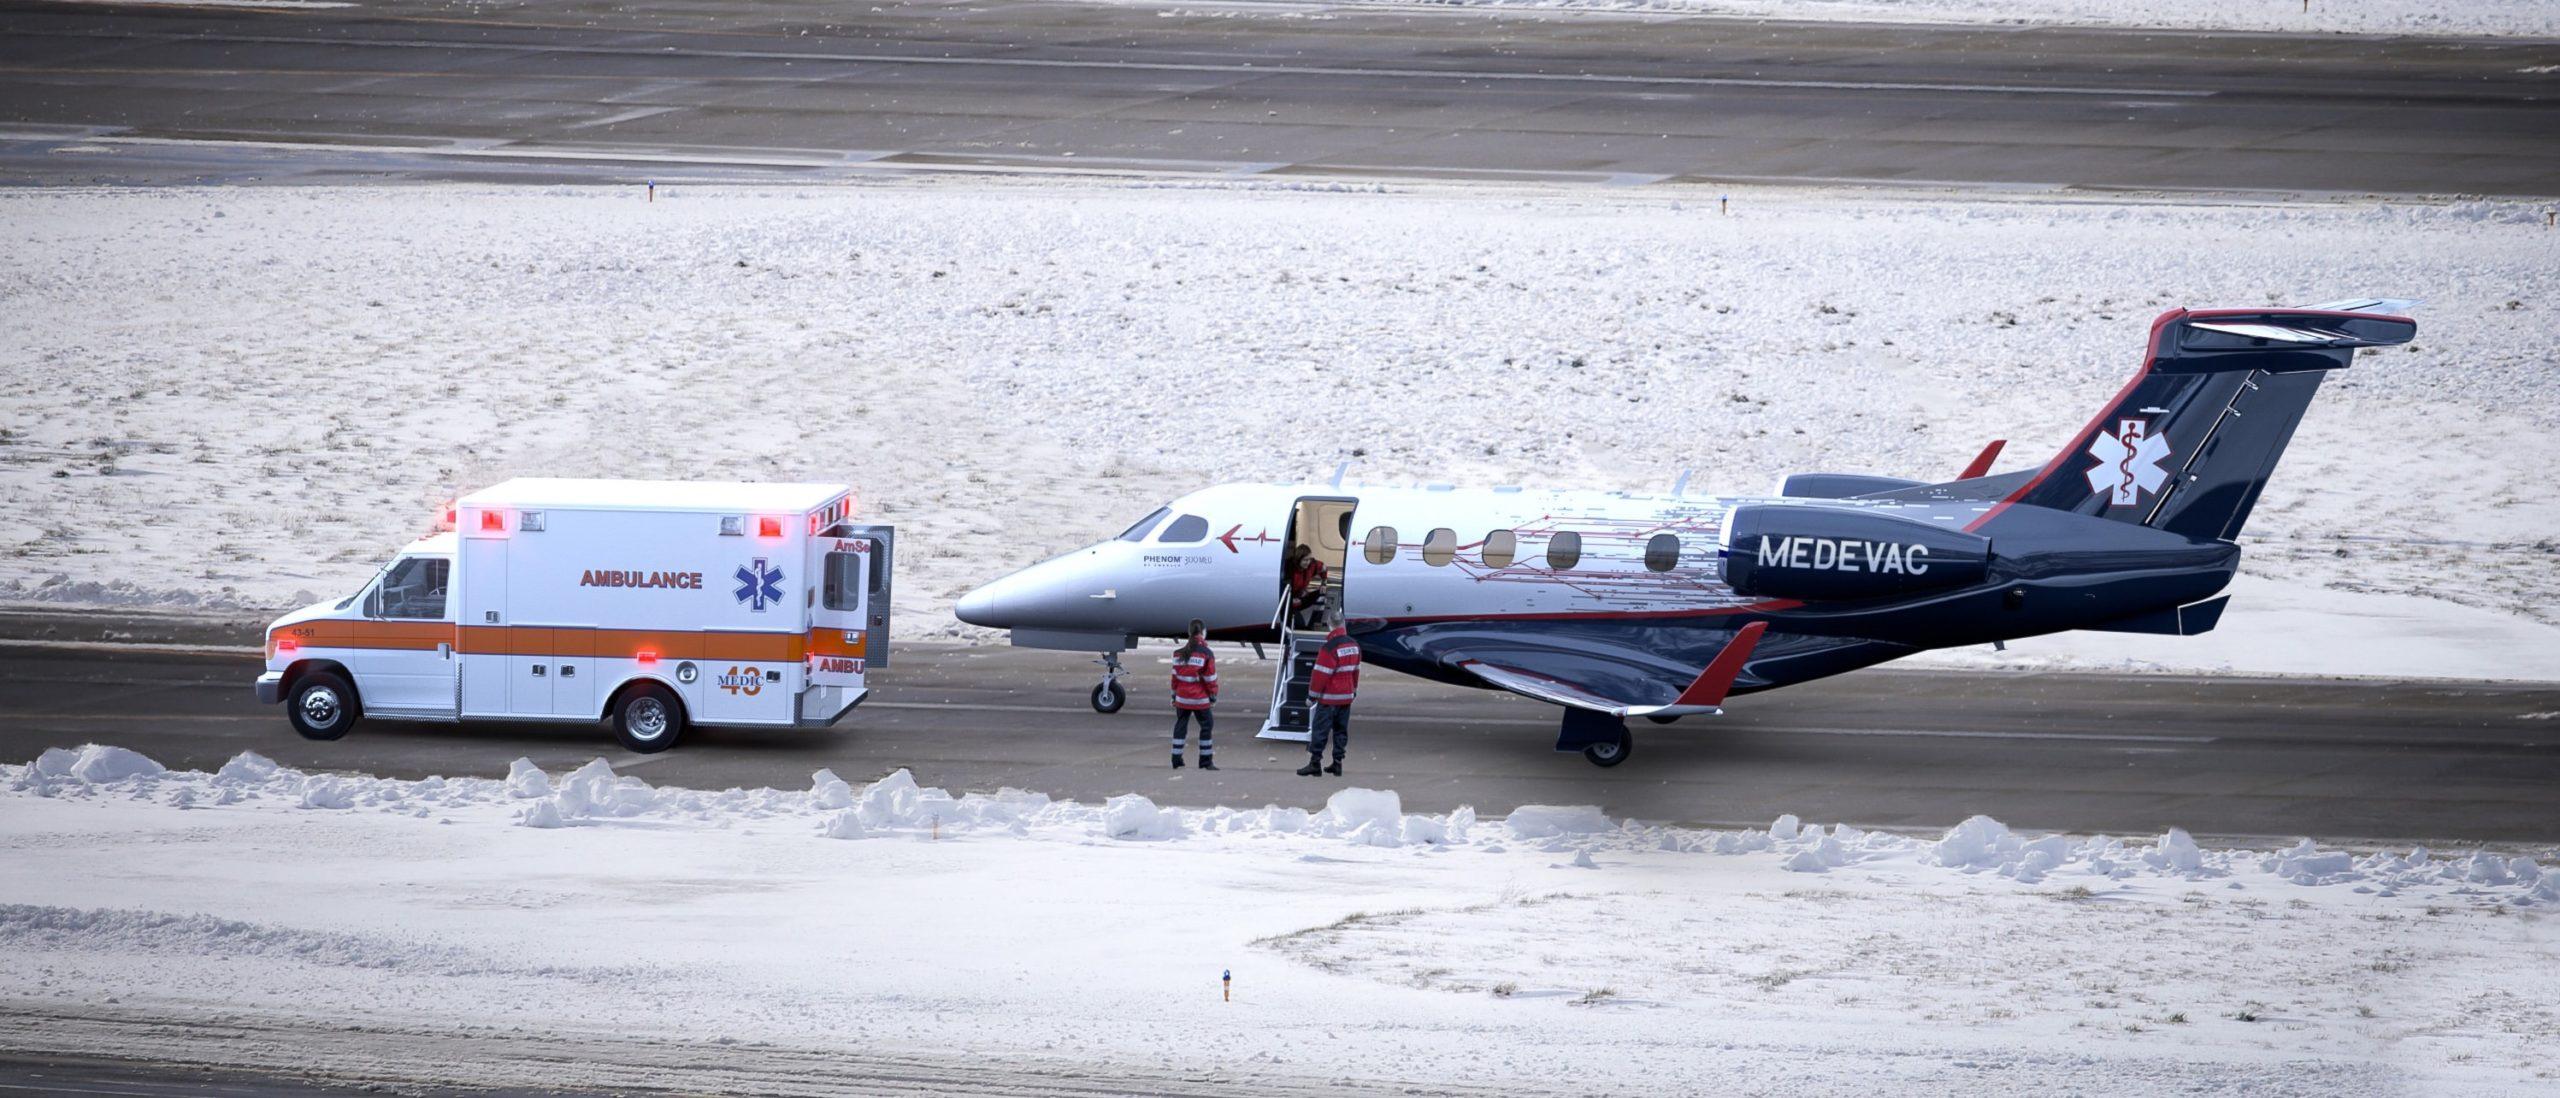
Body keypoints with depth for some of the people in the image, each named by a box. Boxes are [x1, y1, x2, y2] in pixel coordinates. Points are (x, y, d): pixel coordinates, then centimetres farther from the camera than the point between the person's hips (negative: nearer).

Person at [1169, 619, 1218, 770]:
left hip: (1182, 699, 4)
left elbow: (1175, 675, 7)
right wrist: (1213, 696, 2)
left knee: (1180, 726, 12)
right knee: (1206, 725, 7)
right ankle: (1206, 761, 6)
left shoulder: (1179, 653, 3)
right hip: (1200, 699, -4)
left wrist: (1174, 695, 15)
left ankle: (1176, 760, 11)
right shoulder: (1206, 654, -10)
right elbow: (1210, 677, -8)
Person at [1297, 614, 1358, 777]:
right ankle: (1337, 763, 13)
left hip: (1329, 698, -7)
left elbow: (1321, 674, -16)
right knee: (1341, 731, 12)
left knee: (1320, 730, -2)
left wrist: (1312, 696, -9)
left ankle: (1315, 762, -3)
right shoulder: (1354, 645, 7)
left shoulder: (1329, 648, -18)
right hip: (1346, 697, 7)